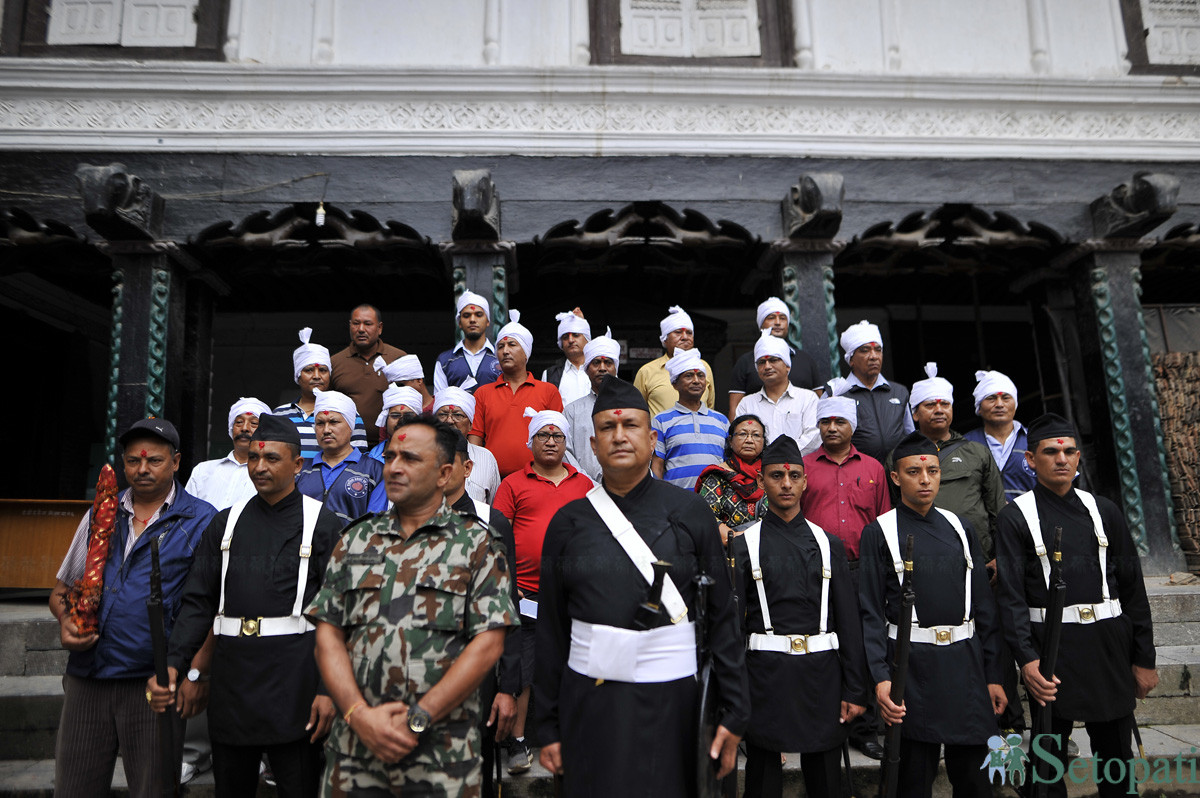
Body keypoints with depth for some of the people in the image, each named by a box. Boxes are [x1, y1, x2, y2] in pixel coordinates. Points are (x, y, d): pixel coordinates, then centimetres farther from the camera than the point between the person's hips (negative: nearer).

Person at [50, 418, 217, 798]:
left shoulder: (200, 521, -4)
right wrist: (65, 621, -3)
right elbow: (62, 589, 18)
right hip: (86, 678, 4)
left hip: (153, 682, -4)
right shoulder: (100, 515, 11)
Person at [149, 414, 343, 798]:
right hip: (231, 681, 4)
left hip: (293, 688, -4)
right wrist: (173, 665, -7)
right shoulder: (225, 523, 10)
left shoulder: (324, 524, -3)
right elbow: (197, 602, 7)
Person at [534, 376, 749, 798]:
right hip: (588, 700, 2)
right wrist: (548, 726, 5)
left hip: (670, 699, -1)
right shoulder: (568, 522, 1)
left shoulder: (690, 512, -3)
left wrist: (734, 713, -3)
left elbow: (722, 616, -1)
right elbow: (551, 629, 4)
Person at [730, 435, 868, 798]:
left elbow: (849, 620, 6)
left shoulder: (828, 544, 7)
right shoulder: (743, 546, 0)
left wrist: (855, 690, 2)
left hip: (822, 674, 2)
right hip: (766, 673, -2)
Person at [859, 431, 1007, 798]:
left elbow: (984, 607, 10)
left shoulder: (960, 528, 9)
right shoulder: (879, 533, -4)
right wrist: (880, 677, -15)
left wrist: (993, 675, 8)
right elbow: (871, 613, -7)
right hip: (912, 665, -4)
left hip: (965, 660, 4)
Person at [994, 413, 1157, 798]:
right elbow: (1011, 596, -10)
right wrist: (1027, 659, -19)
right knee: (1049, 754, 7)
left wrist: (1144, 659, 6)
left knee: (1115, 752, 15)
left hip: (1109, 643, 4)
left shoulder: (1103, 511, 7)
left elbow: (1133, 589, 8)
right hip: (1052, 647, -3)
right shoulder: (1016, 517, -5)